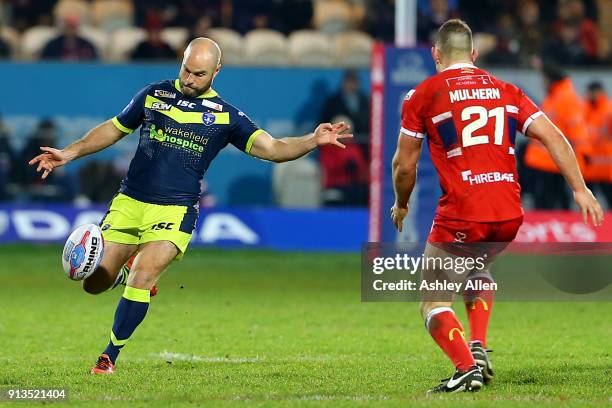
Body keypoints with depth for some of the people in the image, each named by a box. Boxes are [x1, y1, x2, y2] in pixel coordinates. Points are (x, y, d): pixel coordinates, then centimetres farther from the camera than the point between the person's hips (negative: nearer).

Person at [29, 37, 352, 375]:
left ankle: (110, 356, -8)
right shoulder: (154, 94, 8)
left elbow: (272, 148, -2)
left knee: (142, 278, -22)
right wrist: (70, 153, 11)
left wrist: (313, 140, -18)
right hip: (129, 202, 3)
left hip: (175, 209, -3)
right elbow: (114, 129, 19)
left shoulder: (225, 116, 3)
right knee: (94, 284, -1)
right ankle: (126, 274, 35)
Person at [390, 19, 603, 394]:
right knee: (477, 269, 35)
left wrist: (401, 207, 23)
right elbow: (554, 138, 6)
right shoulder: (505, 91, 15)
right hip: (509, 213, 5)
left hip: (462, 214, -5)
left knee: (434, 304, 6)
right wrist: (580, 189, 6)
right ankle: (478, 348, 18)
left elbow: (405, 166, 6)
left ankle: (468, 368, -16)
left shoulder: (423, 95, 3)